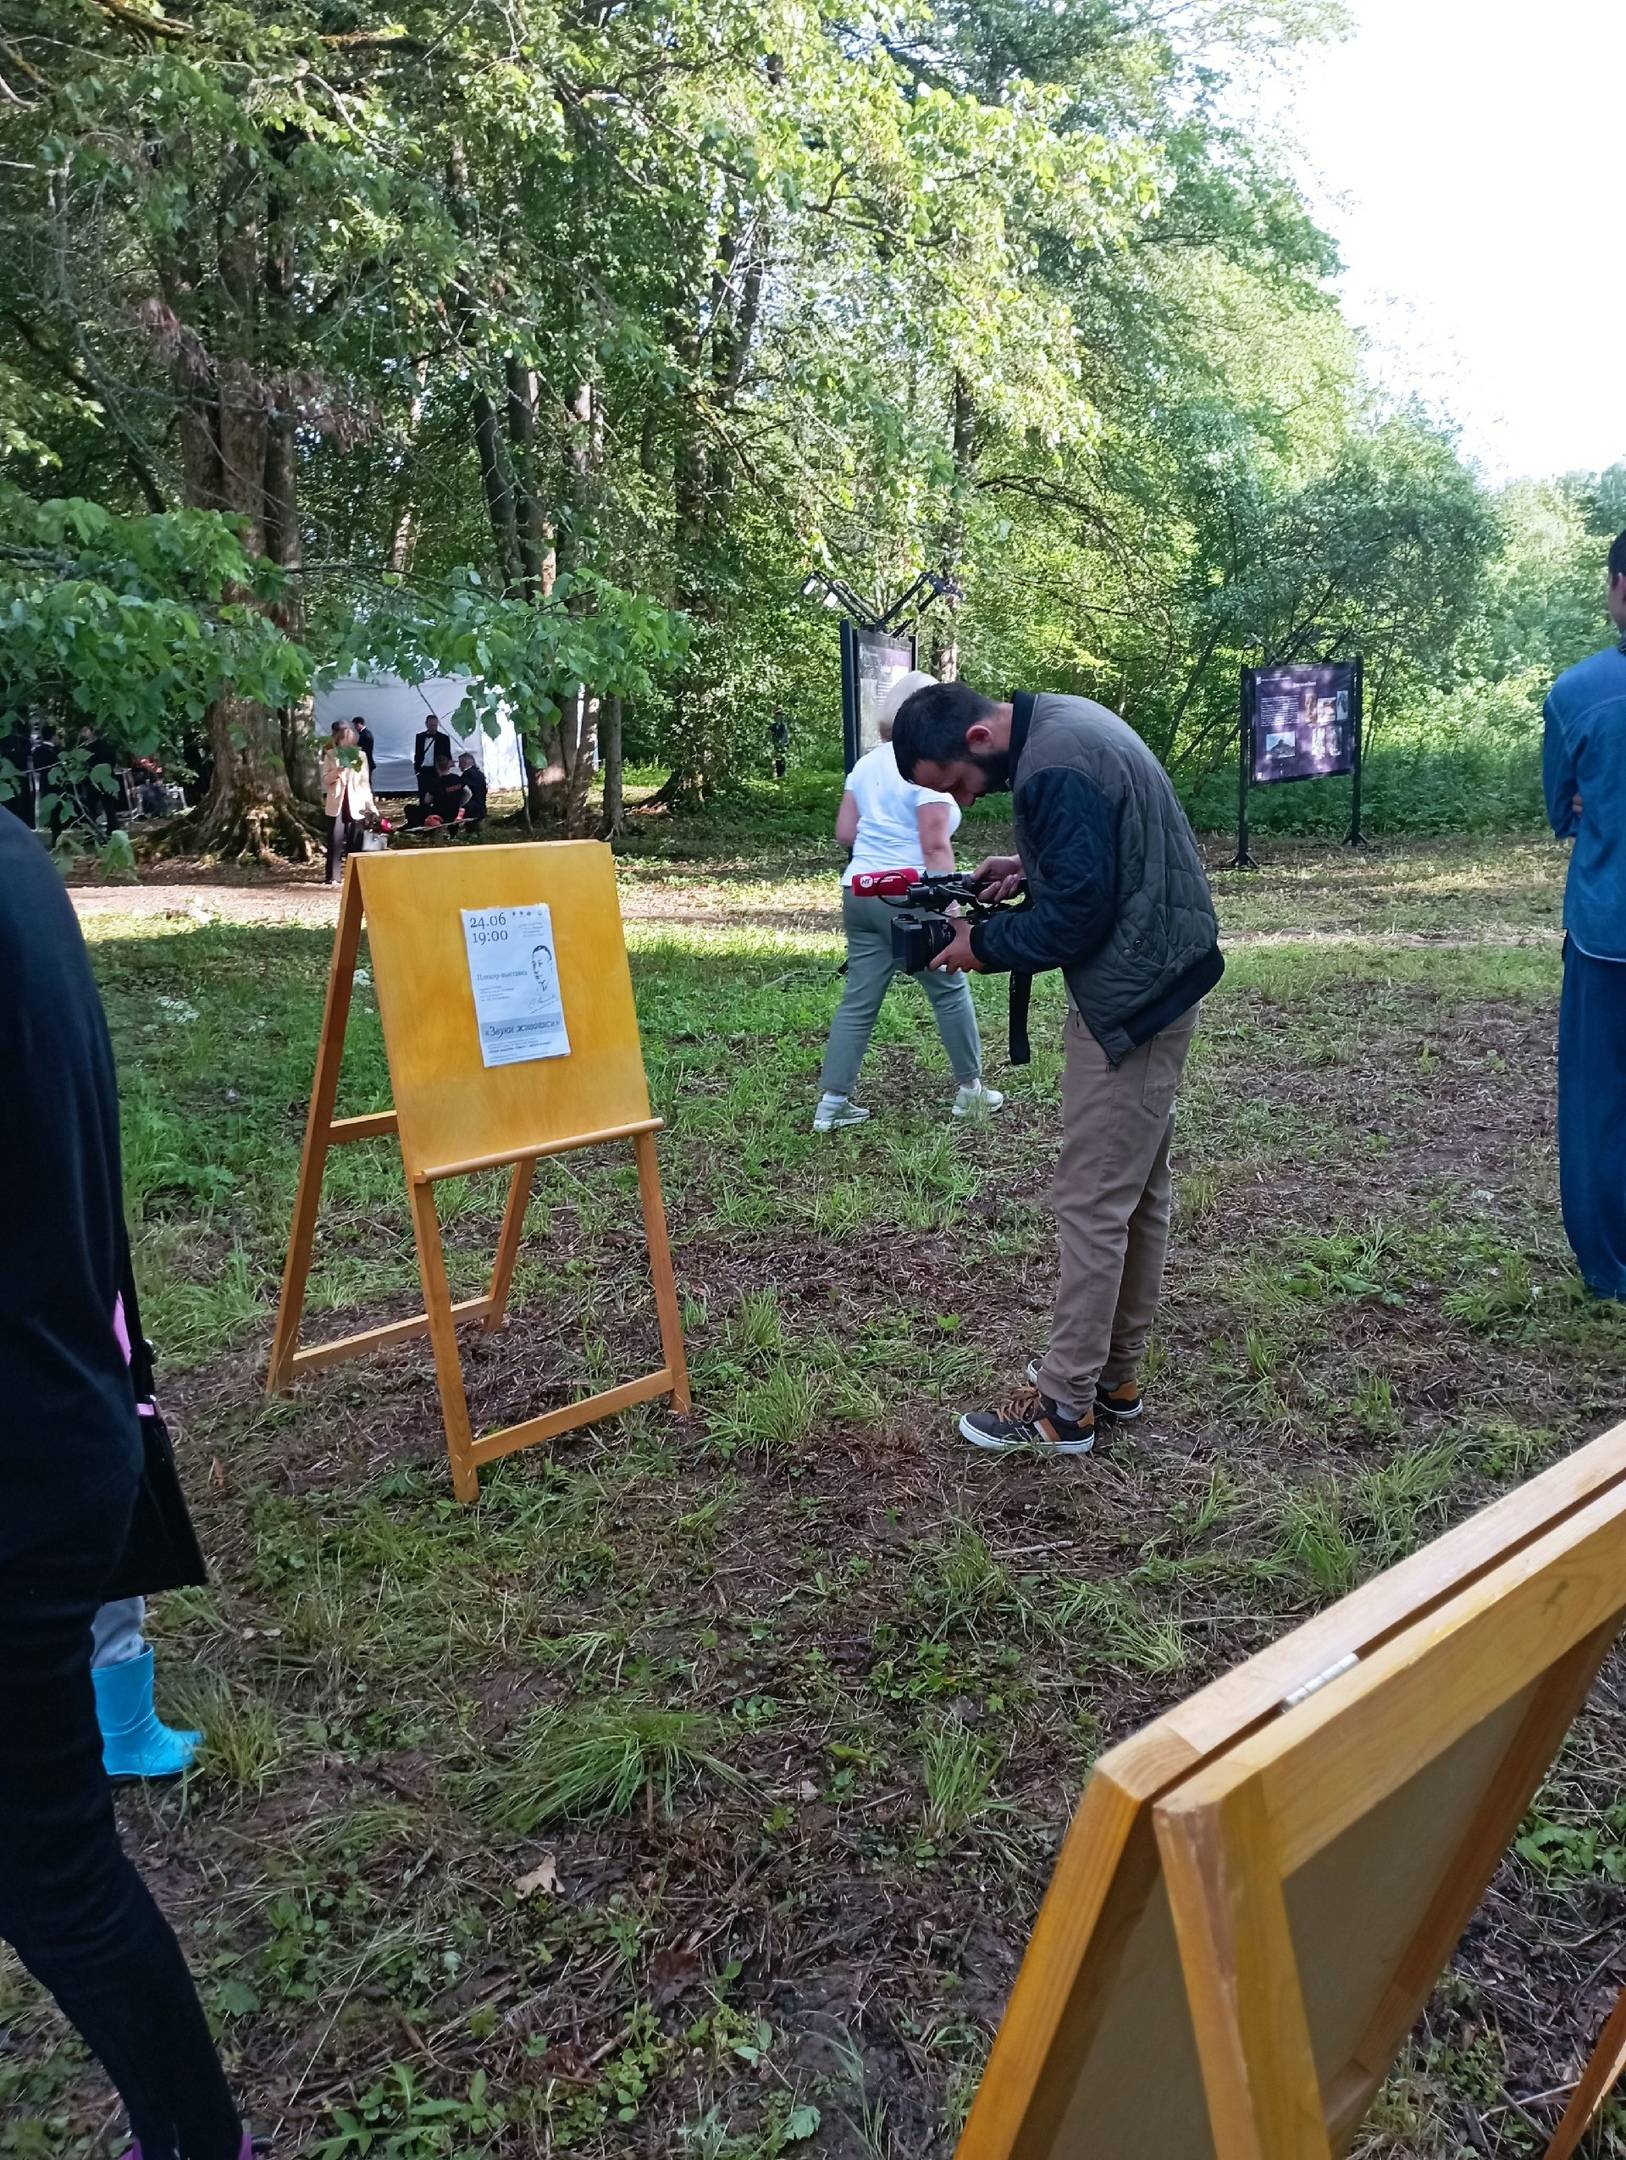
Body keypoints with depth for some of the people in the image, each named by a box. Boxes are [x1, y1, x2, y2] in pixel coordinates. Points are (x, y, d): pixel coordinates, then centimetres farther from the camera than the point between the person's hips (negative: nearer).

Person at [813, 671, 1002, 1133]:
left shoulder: (867, 763, 10)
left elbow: (844, 833, 12)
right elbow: (935, 847, -17)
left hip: (859, 890, 7)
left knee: (859, 999, 8)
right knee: (949, 991, 10)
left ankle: (832, 1102, 6)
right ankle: (970, 1089, 22)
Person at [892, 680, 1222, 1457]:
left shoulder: (1055, 771, -24)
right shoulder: (1062, 718, 8)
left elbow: (1073, 919, -24)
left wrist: (983, 944, -10)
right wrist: (1029, 867, 7)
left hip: (1131, 997, -11)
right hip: (1159, 977, 11)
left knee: (1092, 1202, -3)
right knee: (1138, 1189, 17)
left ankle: (1064, 1406, 8)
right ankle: (1114, 1372, 30)